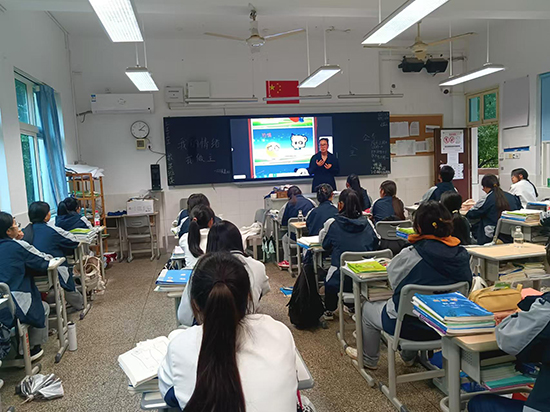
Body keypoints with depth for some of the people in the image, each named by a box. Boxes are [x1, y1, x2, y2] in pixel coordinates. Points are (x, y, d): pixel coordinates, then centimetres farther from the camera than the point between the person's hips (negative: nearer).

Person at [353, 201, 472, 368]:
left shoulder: (410, 255, -27)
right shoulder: (462, 255, -12)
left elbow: (393, 276, -9)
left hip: (409, 326, -5)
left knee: (368, 308, 23)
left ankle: (369, 359, 43)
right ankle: (410, 356, 52)